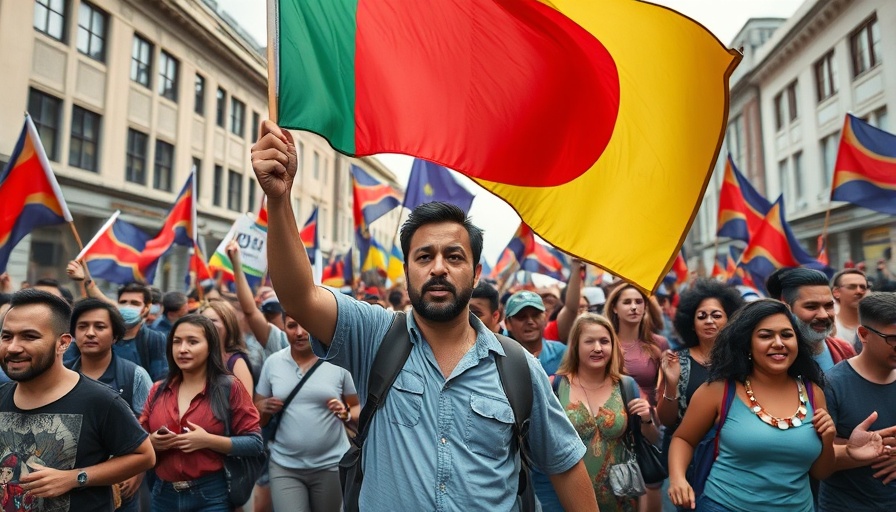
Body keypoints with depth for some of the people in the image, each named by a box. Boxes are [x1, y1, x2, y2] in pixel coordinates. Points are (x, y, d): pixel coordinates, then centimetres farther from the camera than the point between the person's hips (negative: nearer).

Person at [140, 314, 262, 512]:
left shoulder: (229, 387, -8)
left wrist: (208, 440, -21)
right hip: (164, 494, 4)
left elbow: (254, 442, -11)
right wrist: (151, 442, -9)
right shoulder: (158, 390, 6)